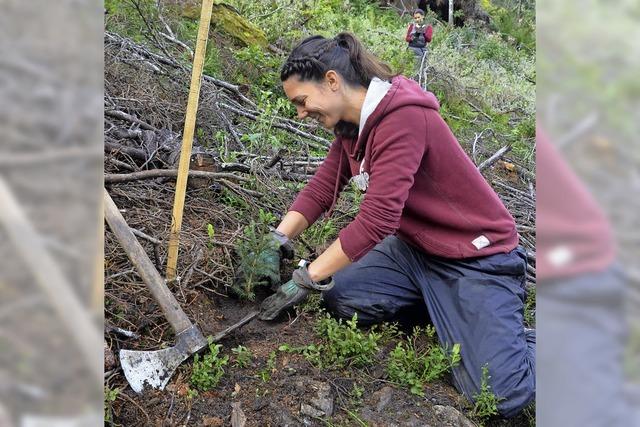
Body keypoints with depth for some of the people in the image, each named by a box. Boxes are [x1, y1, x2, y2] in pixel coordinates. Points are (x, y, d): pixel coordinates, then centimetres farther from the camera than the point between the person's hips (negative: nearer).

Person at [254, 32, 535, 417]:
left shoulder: (403, 117, -27)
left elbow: (377, 219, -31)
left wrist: (305, 279, -24)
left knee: (500, 395, -17)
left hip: (477, 256, -8)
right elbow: (321, 188, 2)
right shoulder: (352, 124, 1)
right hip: (417, 248, 9)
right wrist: (276, 242, -10)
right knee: (340, 297, -7)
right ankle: (445, 308, 10)